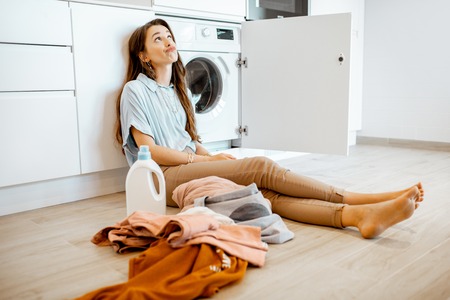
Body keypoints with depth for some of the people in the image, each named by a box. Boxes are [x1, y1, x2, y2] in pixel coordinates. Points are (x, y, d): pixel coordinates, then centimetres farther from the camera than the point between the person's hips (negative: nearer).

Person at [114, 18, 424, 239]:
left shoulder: (177, 89, 21)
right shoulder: (135, 90, -1)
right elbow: (150, 150, -9)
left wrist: (211, 157, -3)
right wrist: (209, 159, -10)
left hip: (190, 165, 6)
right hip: (166, 177, -6)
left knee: (266, 191, -23)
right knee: (262, 167, -25)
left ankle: (359, 215, -41)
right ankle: (369, 199, -27)